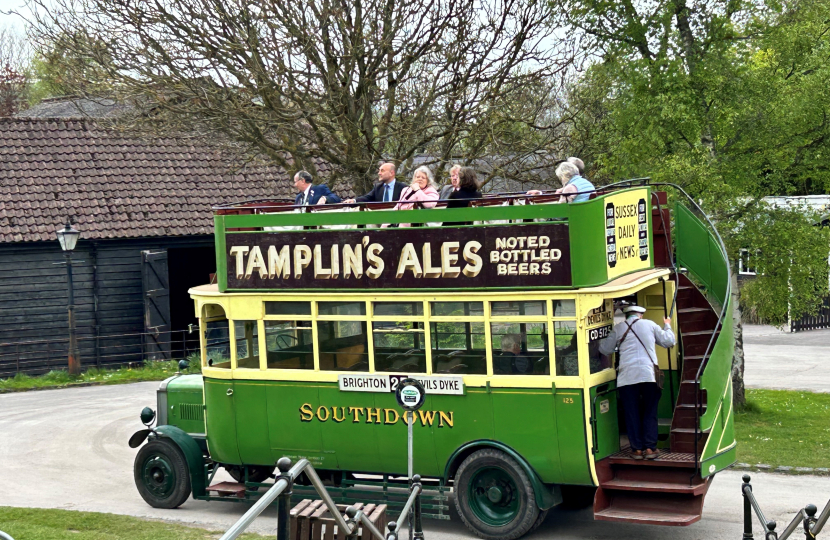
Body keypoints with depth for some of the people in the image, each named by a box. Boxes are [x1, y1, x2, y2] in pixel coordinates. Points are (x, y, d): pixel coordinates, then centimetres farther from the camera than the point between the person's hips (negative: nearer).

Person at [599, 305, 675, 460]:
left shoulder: (619, 328, 9)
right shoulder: (650, 325, 11)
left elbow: (604, 349, 14)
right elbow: (668, 341, 18)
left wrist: (602, 341, 35)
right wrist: (667, 326, 37)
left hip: (627, 377, 0)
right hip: (649, 375, 1)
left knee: (632, 414, 6)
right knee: (650, 413, 8)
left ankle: (637, 449, 6)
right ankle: (650, 448, 4)